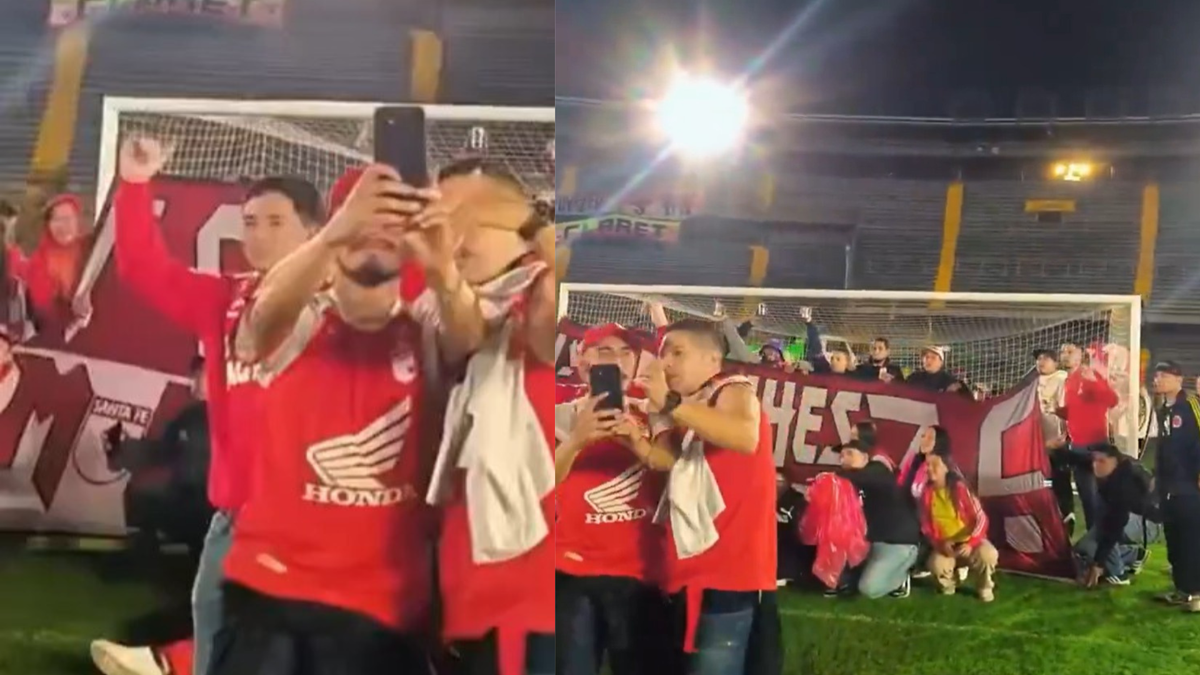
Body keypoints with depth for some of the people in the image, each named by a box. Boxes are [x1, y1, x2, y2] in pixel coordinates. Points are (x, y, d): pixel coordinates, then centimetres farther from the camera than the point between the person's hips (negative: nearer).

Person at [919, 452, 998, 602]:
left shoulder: (960, 488, -16)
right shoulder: (927, 493, -7)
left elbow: (981, 518, -17)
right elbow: (926, 526, -2)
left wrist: (970, 543, -30)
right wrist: (939, 544, -21)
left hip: (969, 541, -2)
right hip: (944, 545, 2)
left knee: (988, 554, -35)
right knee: (936, 565, -32)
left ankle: (984, 588, -2)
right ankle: (948, 584, 7)